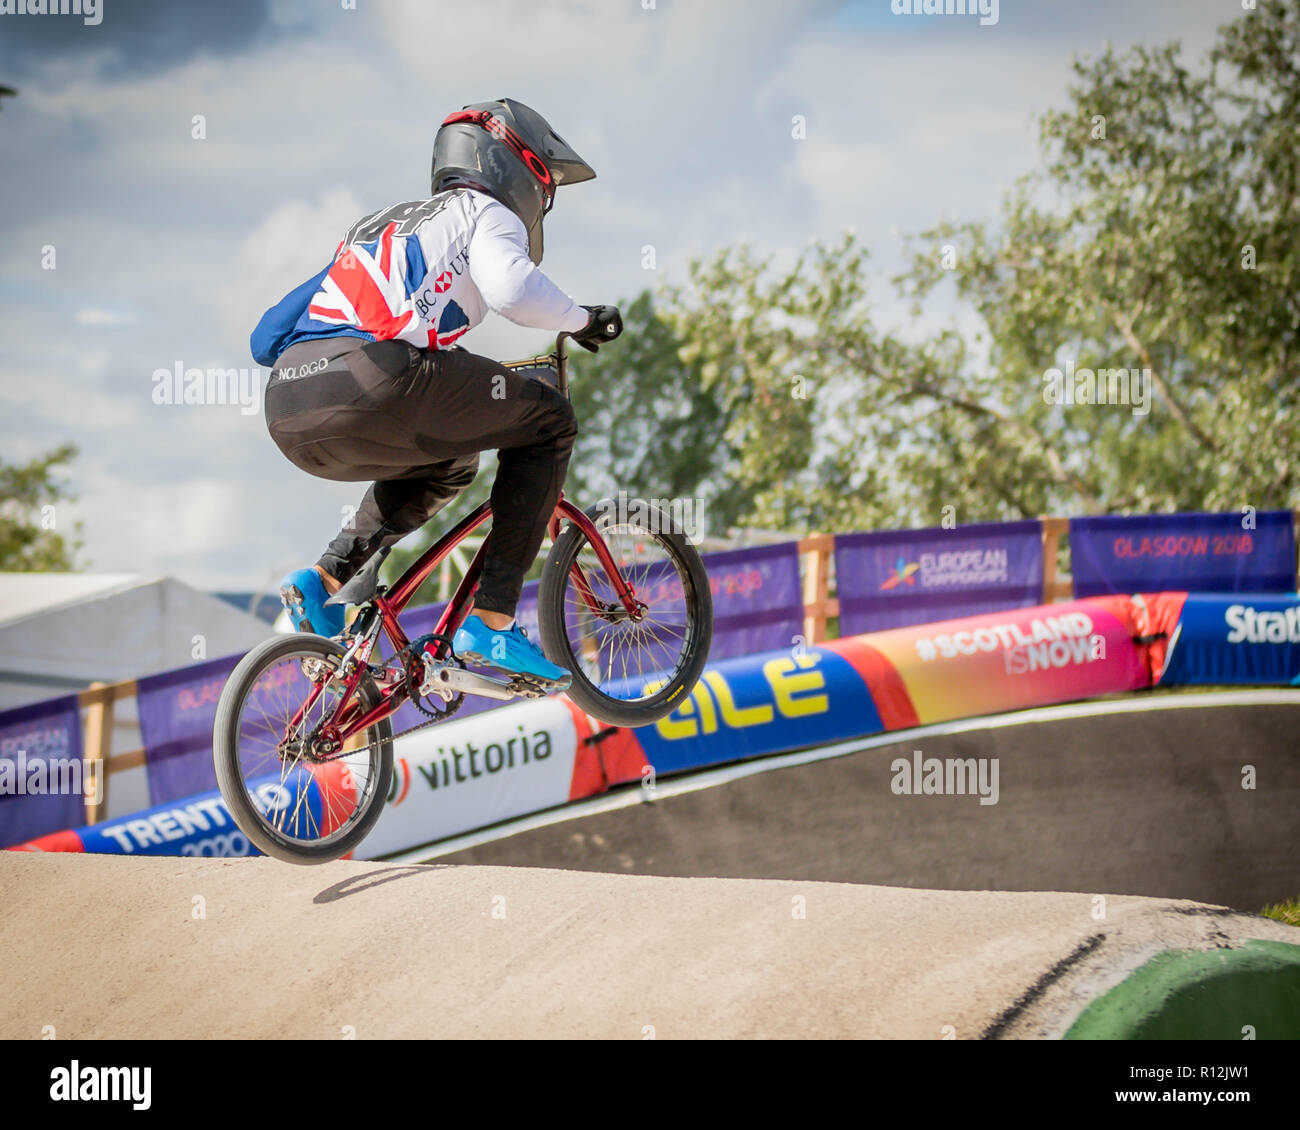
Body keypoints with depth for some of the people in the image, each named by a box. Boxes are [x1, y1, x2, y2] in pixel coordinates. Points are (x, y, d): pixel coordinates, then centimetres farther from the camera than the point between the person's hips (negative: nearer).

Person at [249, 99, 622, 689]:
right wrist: (583, 320, 10)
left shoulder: (378, 227, 37)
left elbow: (266, 339, 35)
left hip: (288, 419, 8)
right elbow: (512, 289, -9)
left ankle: (326, 579, 15)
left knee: (447, 466, 34)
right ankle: (491, 623, 3)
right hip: (372, 386, -8)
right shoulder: (484, 212, 16)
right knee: (548, 421, 11)